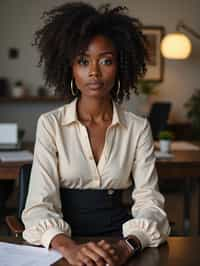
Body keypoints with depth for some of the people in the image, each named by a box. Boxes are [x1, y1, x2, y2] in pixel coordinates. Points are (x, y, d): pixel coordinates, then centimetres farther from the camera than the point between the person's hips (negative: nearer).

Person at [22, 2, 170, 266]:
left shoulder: (138, 128, 3)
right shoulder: (50, 124, -1)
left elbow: (149, 202, -5)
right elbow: (40, 204, -9)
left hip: (118, 241, 1)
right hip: (67, 243, -1)